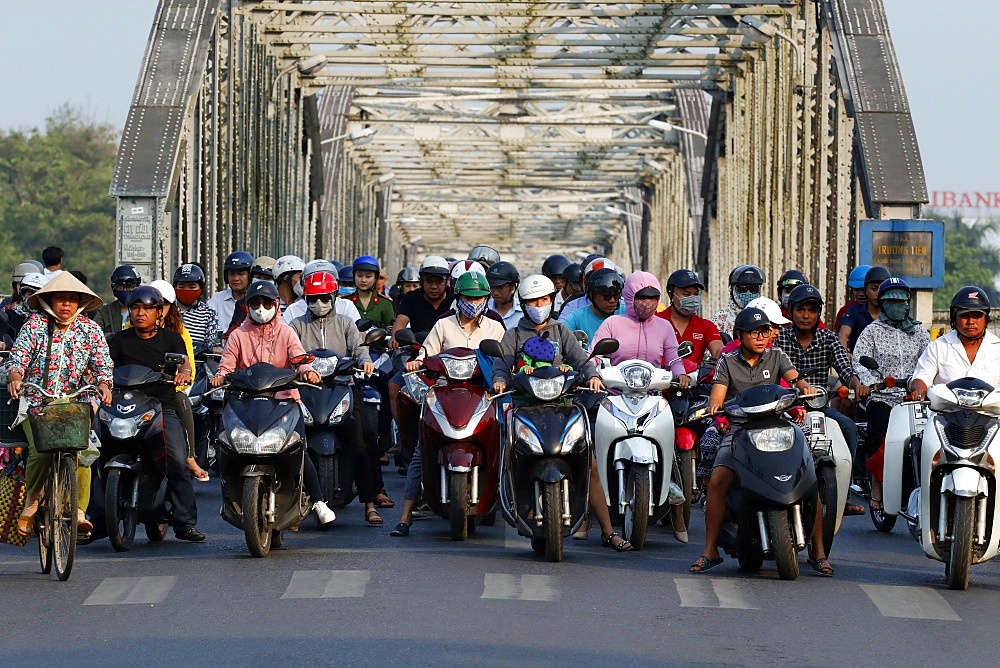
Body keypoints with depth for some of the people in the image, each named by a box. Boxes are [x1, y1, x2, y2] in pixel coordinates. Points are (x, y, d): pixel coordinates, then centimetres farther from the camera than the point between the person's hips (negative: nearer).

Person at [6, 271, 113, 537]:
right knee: (41, 450, -24)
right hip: (36, 403, -1)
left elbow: (103, 363, 0)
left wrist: (104, 384, -22)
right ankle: (31, 500, 0)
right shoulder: (36, 324, 4)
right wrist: (15, 377, -27)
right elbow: (18, 355, -5)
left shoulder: (90, 330, 8)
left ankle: (79, 510, -19)